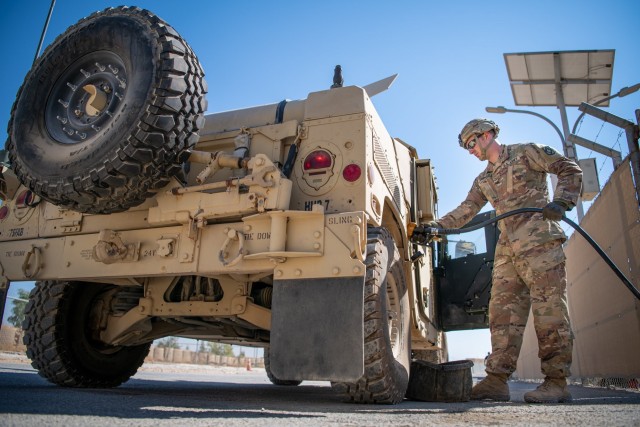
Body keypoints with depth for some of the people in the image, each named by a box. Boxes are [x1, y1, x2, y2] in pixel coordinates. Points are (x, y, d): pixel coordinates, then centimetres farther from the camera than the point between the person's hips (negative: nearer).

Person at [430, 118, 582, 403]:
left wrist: (561, 202, -11)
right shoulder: (483, 181, 26)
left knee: (548, 309, -9)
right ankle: (497, 380, -1)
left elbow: (569, 170, 6)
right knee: (503, 312, -1)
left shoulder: (526, 153, 8)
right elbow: (465, 211, 19)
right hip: (507, 249, 6)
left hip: (540, 240, -6)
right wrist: (436, 226, 6)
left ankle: (556, 382, -4)